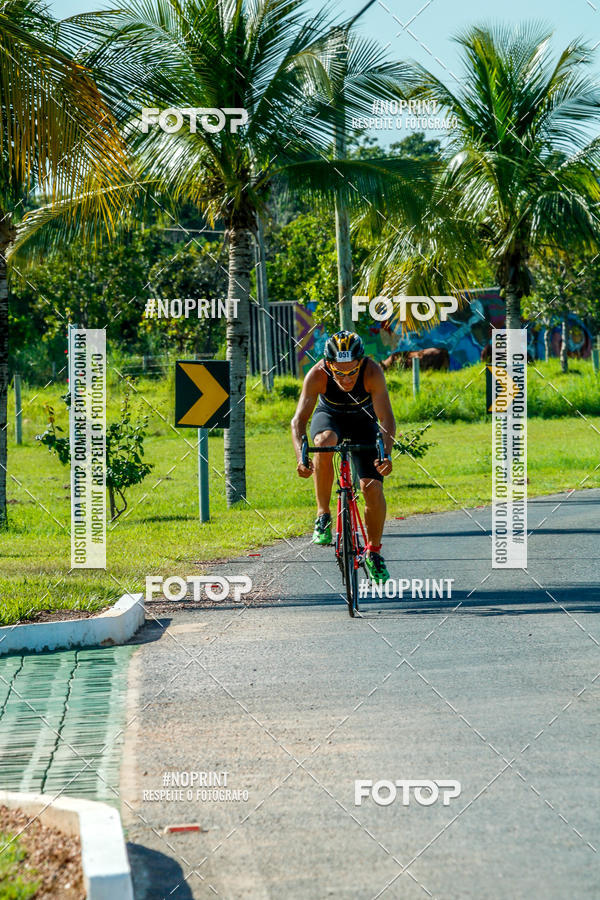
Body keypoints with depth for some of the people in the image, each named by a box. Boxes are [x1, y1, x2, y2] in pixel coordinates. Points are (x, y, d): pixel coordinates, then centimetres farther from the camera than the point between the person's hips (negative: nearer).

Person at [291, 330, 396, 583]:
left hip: (363, 422, 0)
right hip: (329, 417, 0)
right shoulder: (317, 375, -32)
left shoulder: (372, 372, -33)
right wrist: (301, 456, -50)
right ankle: (323, 516, -22)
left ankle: (374, 551, 8)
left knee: (373, 487, -15)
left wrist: (386, 453, -53)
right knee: (325, 441, -37)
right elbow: (299, 419, -33)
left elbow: (386, 418, -37)